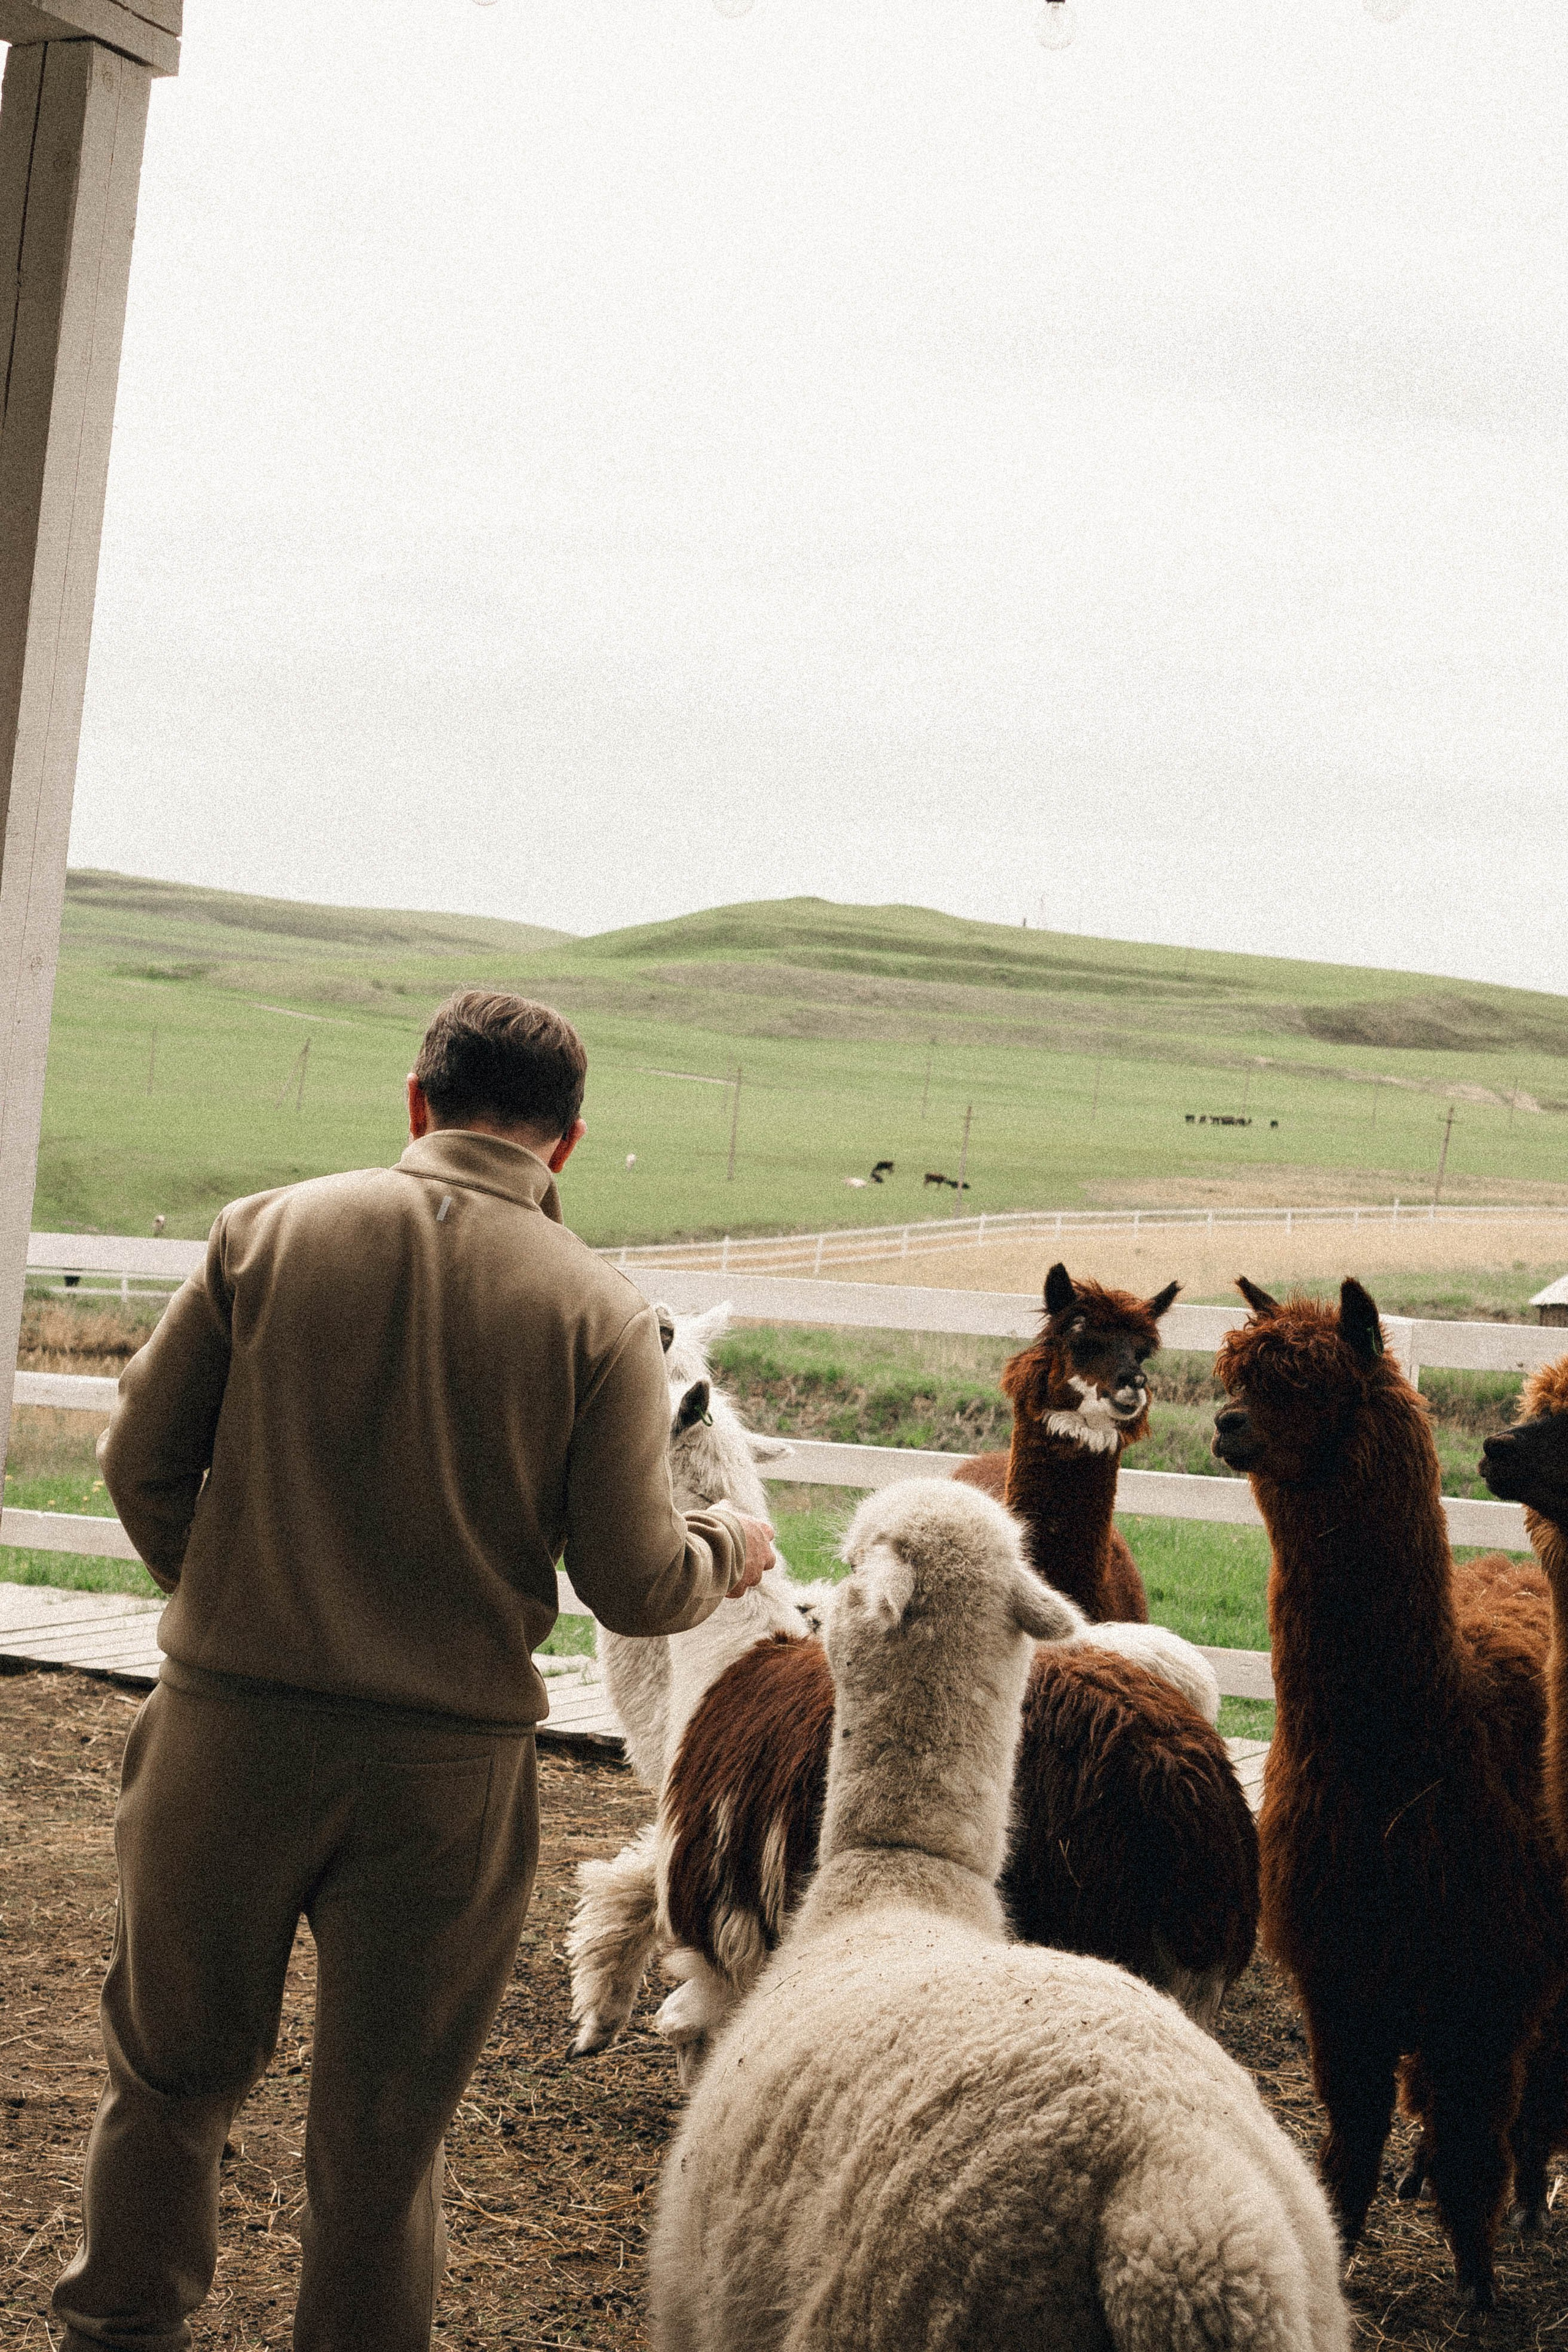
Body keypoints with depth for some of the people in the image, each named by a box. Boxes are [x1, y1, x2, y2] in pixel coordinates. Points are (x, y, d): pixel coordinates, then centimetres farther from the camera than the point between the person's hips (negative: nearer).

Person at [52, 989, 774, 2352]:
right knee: (382, 2133, 14)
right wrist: (729, 1553, 13)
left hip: (227, 1730, 1)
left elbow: (142, 1458, 1)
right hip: (445, 1766, -1)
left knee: (171, 2073, 21)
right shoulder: (601, 1313, -7)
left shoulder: (269, 1232, -3)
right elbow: (632, 1587, -9)